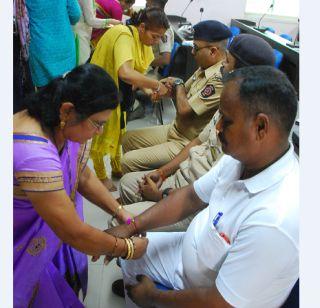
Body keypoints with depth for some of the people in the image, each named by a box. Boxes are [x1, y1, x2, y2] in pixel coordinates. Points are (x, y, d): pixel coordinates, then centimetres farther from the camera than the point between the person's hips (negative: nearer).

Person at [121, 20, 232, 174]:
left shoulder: (220, 78, -26)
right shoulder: (205, 68, 5)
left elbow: (185, 110, -26)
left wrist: (178, 84, -7)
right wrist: (172, 88, -9)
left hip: (187, 144, -10)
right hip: (175, 129, 10)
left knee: (128, 161, -14)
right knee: (128, 139, 16)